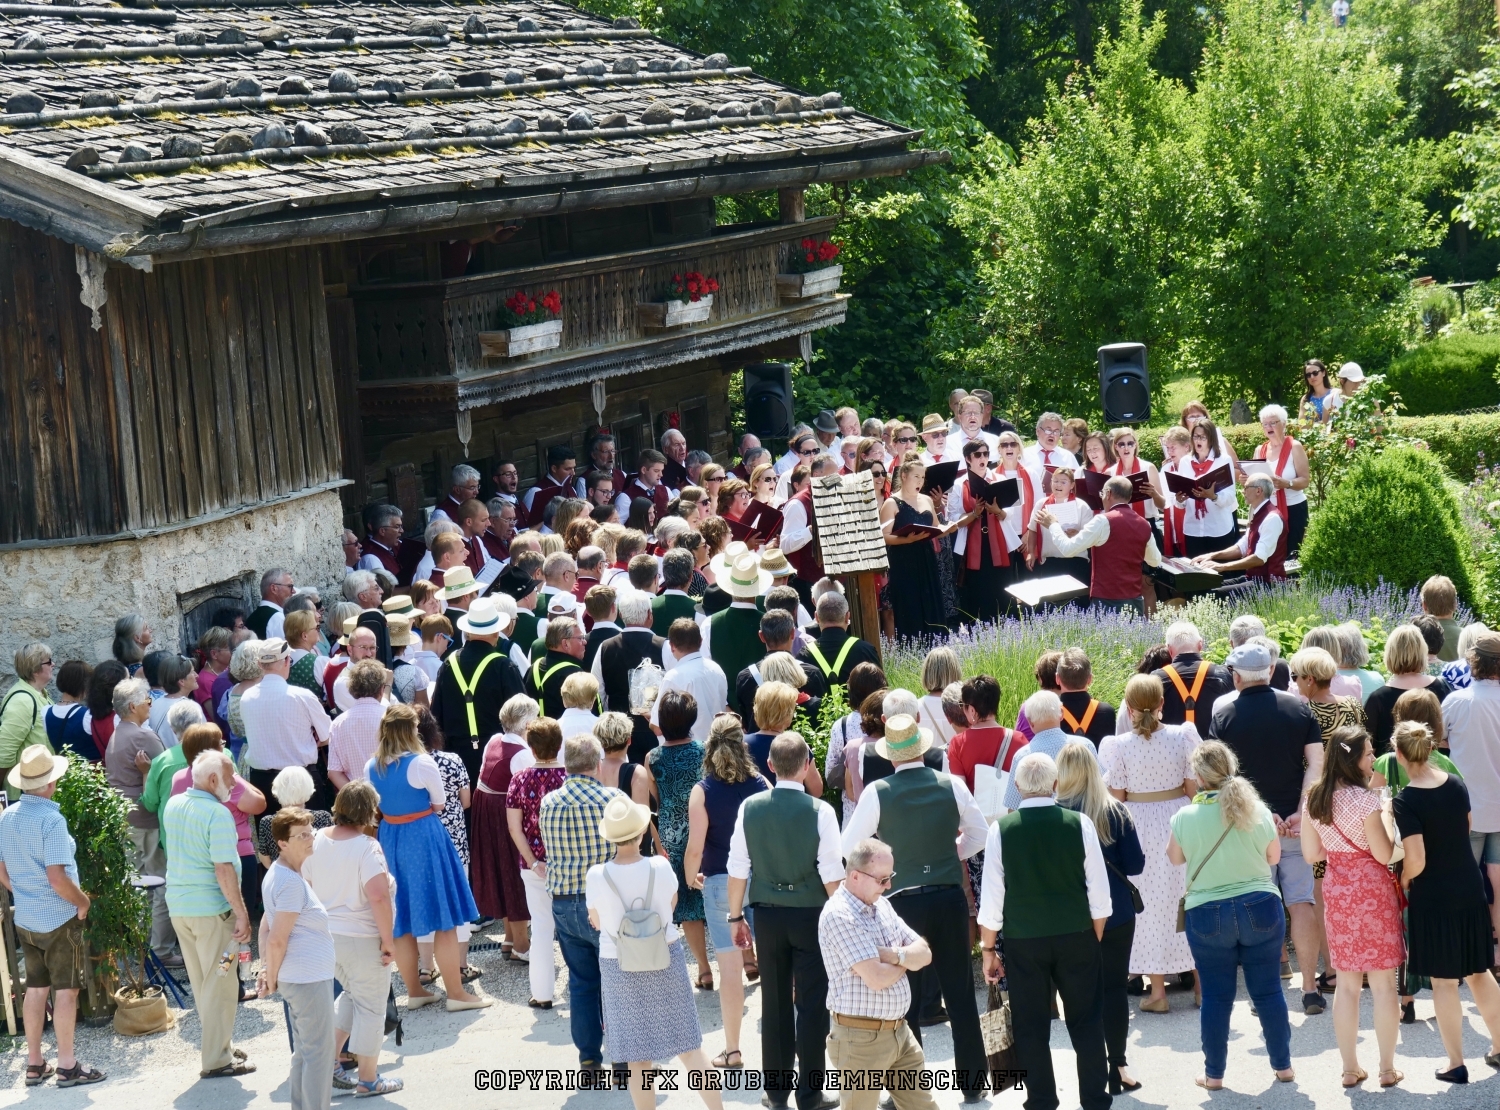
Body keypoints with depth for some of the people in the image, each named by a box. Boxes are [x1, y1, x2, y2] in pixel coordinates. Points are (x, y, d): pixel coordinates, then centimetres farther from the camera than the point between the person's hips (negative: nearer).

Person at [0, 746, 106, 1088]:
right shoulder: (51, 820, -21)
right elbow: (57, 878, -24)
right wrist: (83, 901, -9)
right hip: (59, 919, -7)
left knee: (36, 989, 14)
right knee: (65, 990, 2)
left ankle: (35, 1064, 19)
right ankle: (67, 1066, 7)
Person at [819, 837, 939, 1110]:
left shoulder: (881, 904, 9)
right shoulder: (838, 915, -18)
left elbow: (924, 954, 7)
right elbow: (877, 978, -24)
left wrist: (893, 955, -14)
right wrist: (906, 959, -3)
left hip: (899, 1030, 8)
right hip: (861, 1037, -8)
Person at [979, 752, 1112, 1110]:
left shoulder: (1001, 829, -7)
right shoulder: (1080, 824, -6)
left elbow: (991, 897, -4)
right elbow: (1099, 893, -2)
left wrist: (988, 949, 6)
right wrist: (1095, 940, 11)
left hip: (1022, 942, -1)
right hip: (1077, 938, 1)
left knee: (1031, 1027, 9)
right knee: (1086, 1023, 11)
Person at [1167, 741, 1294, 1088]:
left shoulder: (1184, 817, -9)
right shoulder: (1257, 810, -6)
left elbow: (1174, 858, 10)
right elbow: (1274, 858, 7)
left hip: (1207, 915, -1)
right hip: (1260, 908, 1)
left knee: (1215, 996, 7)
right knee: (1268, 991, 10)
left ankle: (1214, 1074, 13)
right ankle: (1282, 1065, 19)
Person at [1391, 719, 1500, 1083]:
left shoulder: (1406, 801, -18)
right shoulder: (1457, 784, 1)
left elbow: (1416, 861, -22)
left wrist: (1402, 880, -3)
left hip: (1432, 897, -6)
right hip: (1470, 889, 6)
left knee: (1443, 981, 5)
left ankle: (1456, 1064, 9)